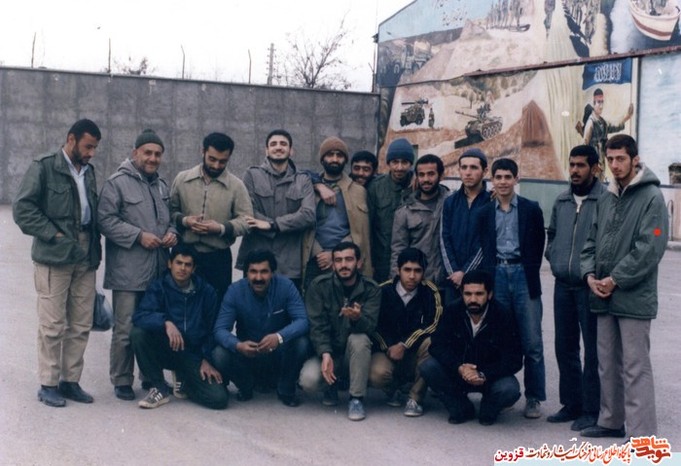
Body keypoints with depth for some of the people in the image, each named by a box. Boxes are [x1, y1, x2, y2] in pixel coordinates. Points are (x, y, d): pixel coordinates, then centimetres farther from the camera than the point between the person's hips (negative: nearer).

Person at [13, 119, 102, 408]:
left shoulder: (88, 171, 15)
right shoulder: (44, 167, -4)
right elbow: (22, 208, -9)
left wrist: (94, 248, 9)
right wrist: (53, 234, -13)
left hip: (85, 257, 6)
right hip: (54, 256, -6)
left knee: (81, 325, 8)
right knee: (53, 324, -1)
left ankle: (70, 380, 19)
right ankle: (48, 384, 10)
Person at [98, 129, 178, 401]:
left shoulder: (162, 186, 18)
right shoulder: (117, 183, -6)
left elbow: (171, 218, 27)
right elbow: (106, 220, -13)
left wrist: (172, 233, 5)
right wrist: (139, 236, -17)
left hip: (158, 271, 7)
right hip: (128, 273, -7)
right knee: (126, 329, -3)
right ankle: (121, 381, 9)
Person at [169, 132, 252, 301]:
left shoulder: (236, 185, -1)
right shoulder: (182, 179, 4)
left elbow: (246, 220, -3)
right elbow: (170, 211, 9)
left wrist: (221, 228, -18)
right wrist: (184, 221, -12)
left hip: (219, 257, -1)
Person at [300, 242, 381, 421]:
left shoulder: (371, 289, -8)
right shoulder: (319, 286, -8)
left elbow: (370, 326, -21)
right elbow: (316, 325, -15)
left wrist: (357, 318, -45)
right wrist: (325, 354, -31)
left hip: (355, 354, 0)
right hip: (326, 351, 0)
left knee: (359, 339, -34)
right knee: (308, 380, -28)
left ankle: (356, 398, -19)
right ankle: (331, 384, 10)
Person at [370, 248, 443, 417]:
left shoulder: (430, 292, -7)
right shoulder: (384, 290, -5)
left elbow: (433, 325, -14)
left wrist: (404, 345, -21)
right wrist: (388, 348, -15)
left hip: (415, 353, 0)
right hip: (387, 350, 0)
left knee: (430, 343, -33)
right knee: (377, 374, -33)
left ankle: (416, 398, -15)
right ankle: (393, 389, 8)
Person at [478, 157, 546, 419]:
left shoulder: (531, 209, 5)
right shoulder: (486, 213, 12)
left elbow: (538, 245, 5)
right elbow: (484, 249, 12)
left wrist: (529, 274, 1)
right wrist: (487, 277, 2)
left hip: (523, 276, -2)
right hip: (496, 277, 2)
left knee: (532, 342, -1)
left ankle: (534, 398, 6)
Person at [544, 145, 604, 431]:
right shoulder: (561, 201, 12)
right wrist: (553, 255, 10)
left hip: (589, 286, -7)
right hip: (562, 285, 7)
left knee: (592, 350, 1)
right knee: (565, 347, 14)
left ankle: (591, 409, 11)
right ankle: (571, 404, 27)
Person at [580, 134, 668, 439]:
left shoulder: (651, 197, -8)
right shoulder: (606, 199, 14)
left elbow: (650, 248, -16)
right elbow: (592, 241, 17)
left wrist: (615, 280, -15)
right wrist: (590, 274, -1)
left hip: (634, 297, -7)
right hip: (603, 297, 7)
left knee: (635, 368, -5)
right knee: (608, 364, 15)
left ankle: (642, 435, -1)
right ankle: (612, 421, 28)